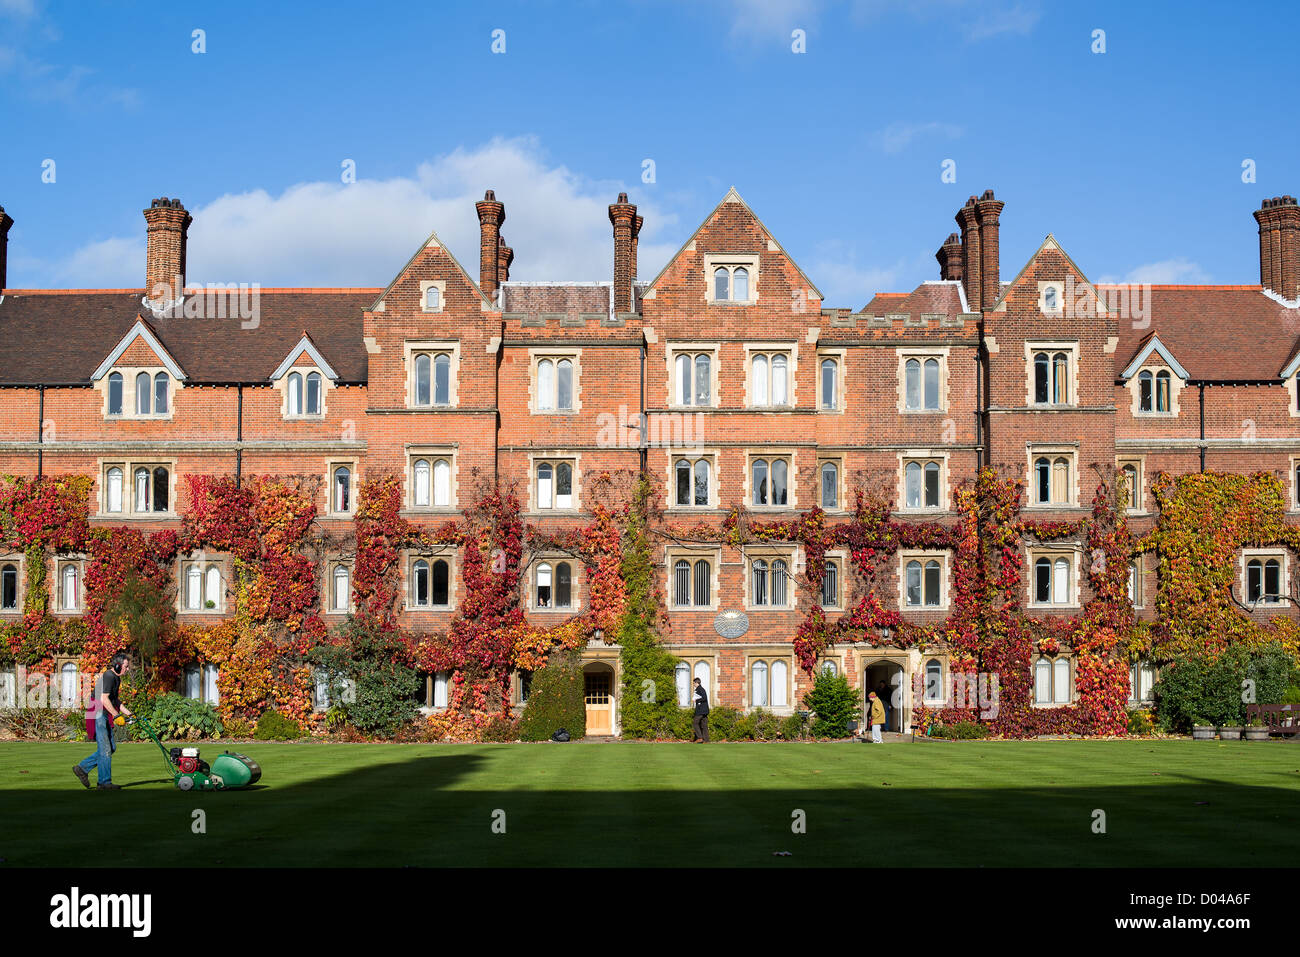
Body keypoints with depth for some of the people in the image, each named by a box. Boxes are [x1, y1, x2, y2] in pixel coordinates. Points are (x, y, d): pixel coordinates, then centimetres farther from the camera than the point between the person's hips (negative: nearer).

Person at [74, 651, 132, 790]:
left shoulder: (116, 678, 17)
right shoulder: (109, 676, -16)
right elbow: (104, 699, -23)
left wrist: (128, 713, 18)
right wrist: (117, 716, -21)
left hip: (105, 717, 10)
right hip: (98, 715, -10)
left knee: (111, 747, 11)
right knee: (105, 749, -6)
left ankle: (82, 768, 18)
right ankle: (105, 782, 0)